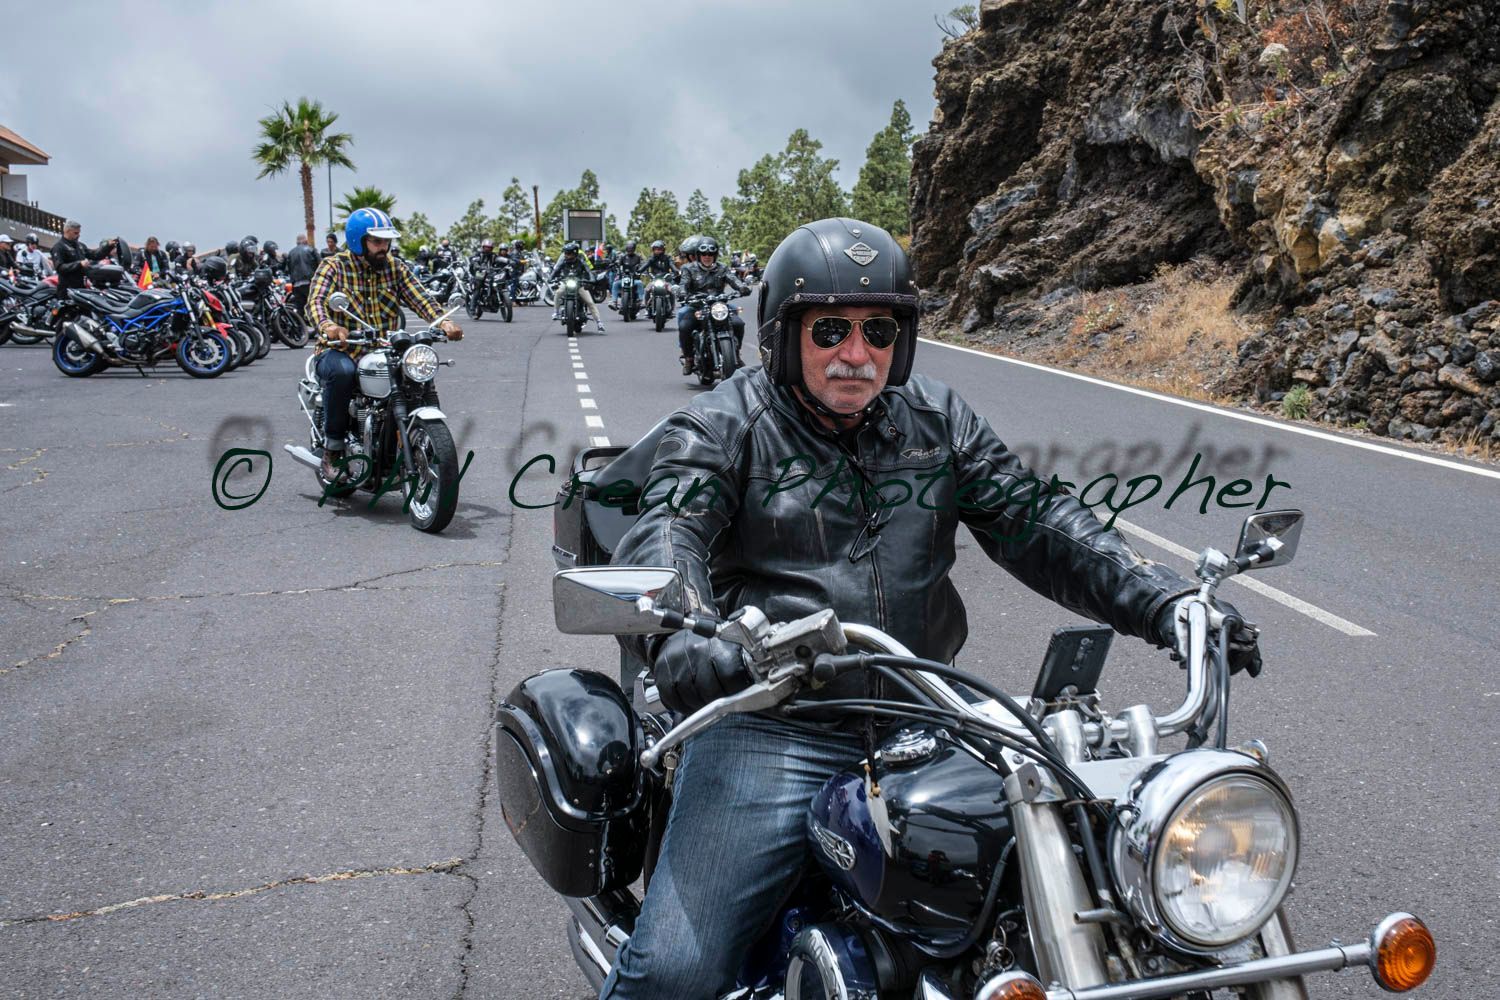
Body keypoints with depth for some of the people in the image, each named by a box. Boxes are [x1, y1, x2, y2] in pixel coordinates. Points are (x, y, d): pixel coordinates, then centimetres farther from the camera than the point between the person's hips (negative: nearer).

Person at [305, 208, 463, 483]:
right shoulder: (334, 266, -1)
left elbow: (419, 298, -6)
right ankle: (332, 451, -20)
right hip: (340, 351, -4)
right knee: (342, 371, -37)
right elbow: (316, 301, -19)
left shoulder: (395, 269, 10)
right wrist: (327, 325, -43)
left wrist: (443, 321, -28)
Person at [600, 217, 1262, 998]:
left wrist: (1163, 602, -8)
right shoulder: (721, 427, 0)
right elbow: (662, 536, -16)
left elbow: (1034, 520, 6)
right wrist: (678, 635, -39)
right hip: (772, 727, -4)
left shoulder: (937, 420, 13)